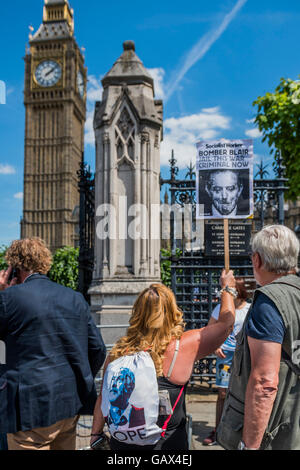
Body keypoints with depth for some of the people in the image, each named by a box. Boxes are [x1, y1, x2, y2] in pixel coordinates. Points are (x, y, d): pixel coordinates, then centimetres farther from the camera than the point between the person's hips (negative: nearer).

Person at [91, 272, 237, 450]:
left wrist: (96, 435, 14)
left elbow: (103, 399, -1)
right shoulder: (183, 347, -17)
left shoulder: (119, 352, -9)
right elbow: (226, 324, -6)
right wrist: (227, 288, 10)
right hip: (167, 443, -3)